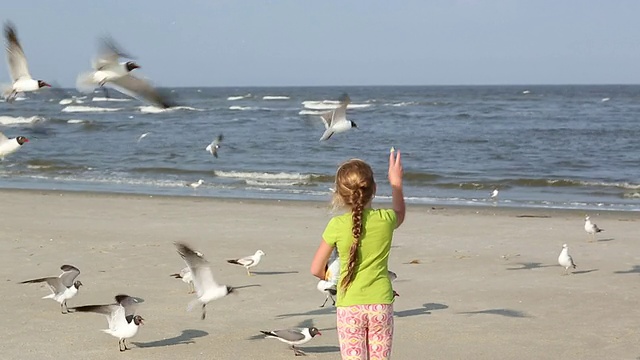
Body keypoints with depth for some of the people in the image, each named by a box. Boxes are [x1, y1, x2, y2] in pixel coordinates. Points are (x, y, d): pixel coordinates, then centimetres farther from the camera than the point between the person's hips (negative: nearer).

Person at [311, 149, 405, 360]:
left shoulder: (337, 225, -9)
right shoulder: (385, 219, -4)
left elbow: (316, 269, -1)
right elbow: (399, 214, 24)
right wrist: (396, 183, 35)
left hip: (349, 305, -2)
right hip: (381, 304, 2)